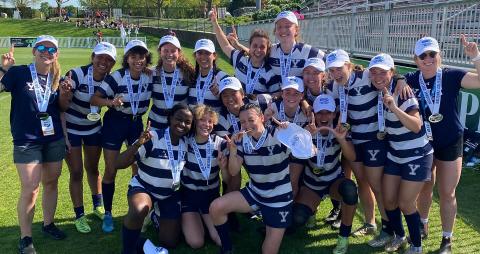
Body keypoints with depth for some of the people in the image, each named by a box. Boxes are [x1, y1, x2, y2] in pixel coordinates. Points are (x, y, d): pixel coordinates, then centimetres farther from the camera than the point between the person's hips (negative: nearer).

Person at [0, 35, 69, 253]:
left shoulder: (56, 78, 5)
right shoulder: (18, 73, -9)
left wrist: (64, 94, -6)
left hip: (54, 139, 5)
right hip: (26, 141, -5)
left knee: (51, 183, 14)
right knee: (30, 190, -5)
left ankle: (48, 224, 33)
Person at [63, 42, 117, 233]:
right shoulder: (76, 74, -23)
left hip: (94, 129, 3)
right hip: (70, 129, -3)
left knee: (93, 169, 17)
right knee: (76, 173, 0)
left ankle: (98, 206, 37)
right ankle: (79, 216, 15)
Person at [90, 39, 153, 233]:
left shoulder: (150, 77, -9)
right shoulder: (117, 77, -20)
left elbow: (151, 98, 8)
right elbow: (94, 99, -23)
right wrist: (111, 102, -39)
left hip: (137, 123, 3)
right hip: (115, 123, -3)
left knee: (139, 168, 7)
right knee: (110, 171, 1)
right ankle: (107, 214, 16)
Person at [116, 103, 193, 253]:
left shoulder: (187, 142, -5)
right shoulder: (152, 138, -21)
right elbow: (118, 164, -27)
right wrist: (138, 144, -41)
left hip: (171, 195, 5)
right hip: (144, 188, -5)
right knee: (139, 210, -40)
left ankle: (157, 217, 37)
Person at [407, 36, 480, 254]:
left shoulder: (451, 76, -14)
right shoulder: (411, 79, -7)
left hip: (449, 143, -2)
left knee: (447, 193, 8)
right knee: (424, 188, 20)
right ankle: (422, 225, 43)